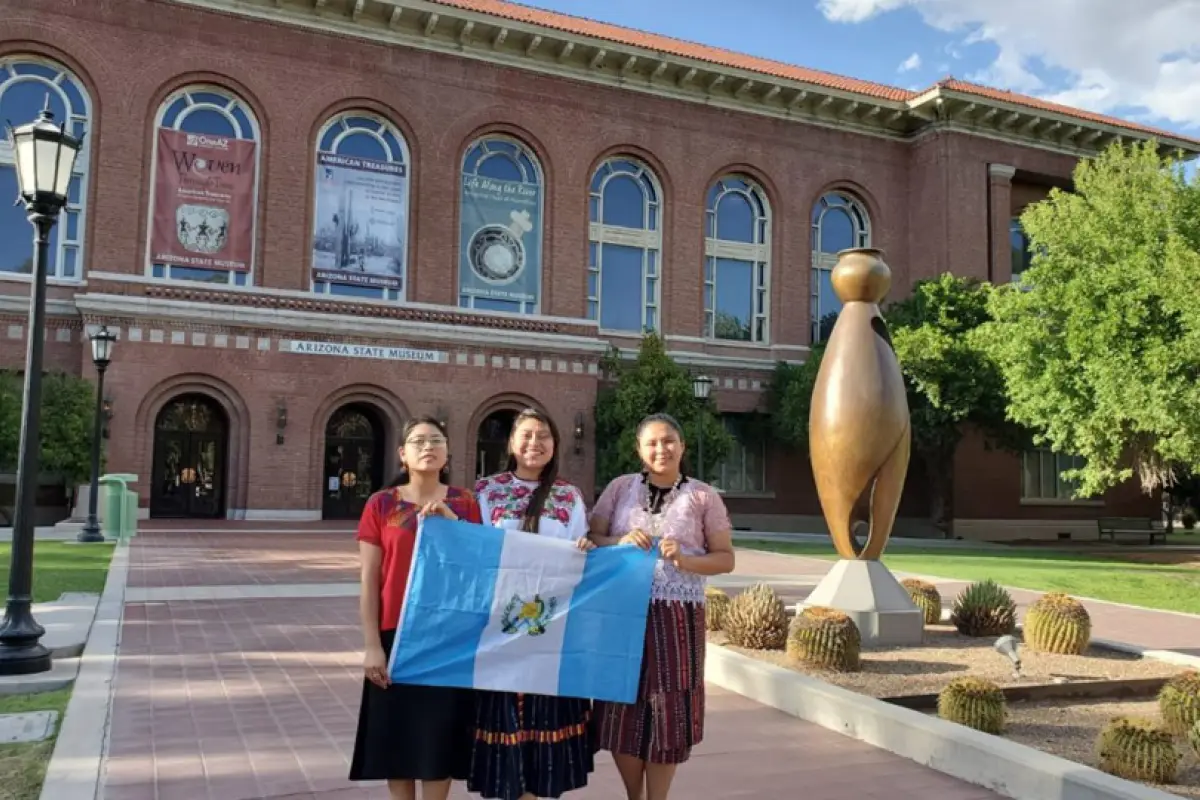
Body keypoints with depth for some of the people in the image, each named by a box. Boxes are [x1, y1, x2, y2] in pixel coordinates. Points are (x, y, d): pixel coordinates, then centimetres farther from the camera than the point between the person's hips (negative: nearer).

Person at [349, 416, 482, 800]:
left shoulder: (464, 503, 3)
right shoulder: (381, 505, -1)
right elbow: (369, 582, -1)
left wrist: (451, 521, -13)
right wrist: (372, 645, -6)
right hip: (397, 635, -1)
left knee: (439, 734, 7)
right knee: (398, 733, 7)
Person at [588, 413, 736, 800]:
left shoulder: (703, 496, 3)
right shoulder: (620, 487, 7)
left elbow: (726, 559, 3)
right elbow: (591, 540, 7)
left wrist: (685, 561, -15)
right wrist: (621, 543, -13)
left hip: (677, 616, -1)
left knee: (668, 710, 4)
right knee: (621, 708, 6)